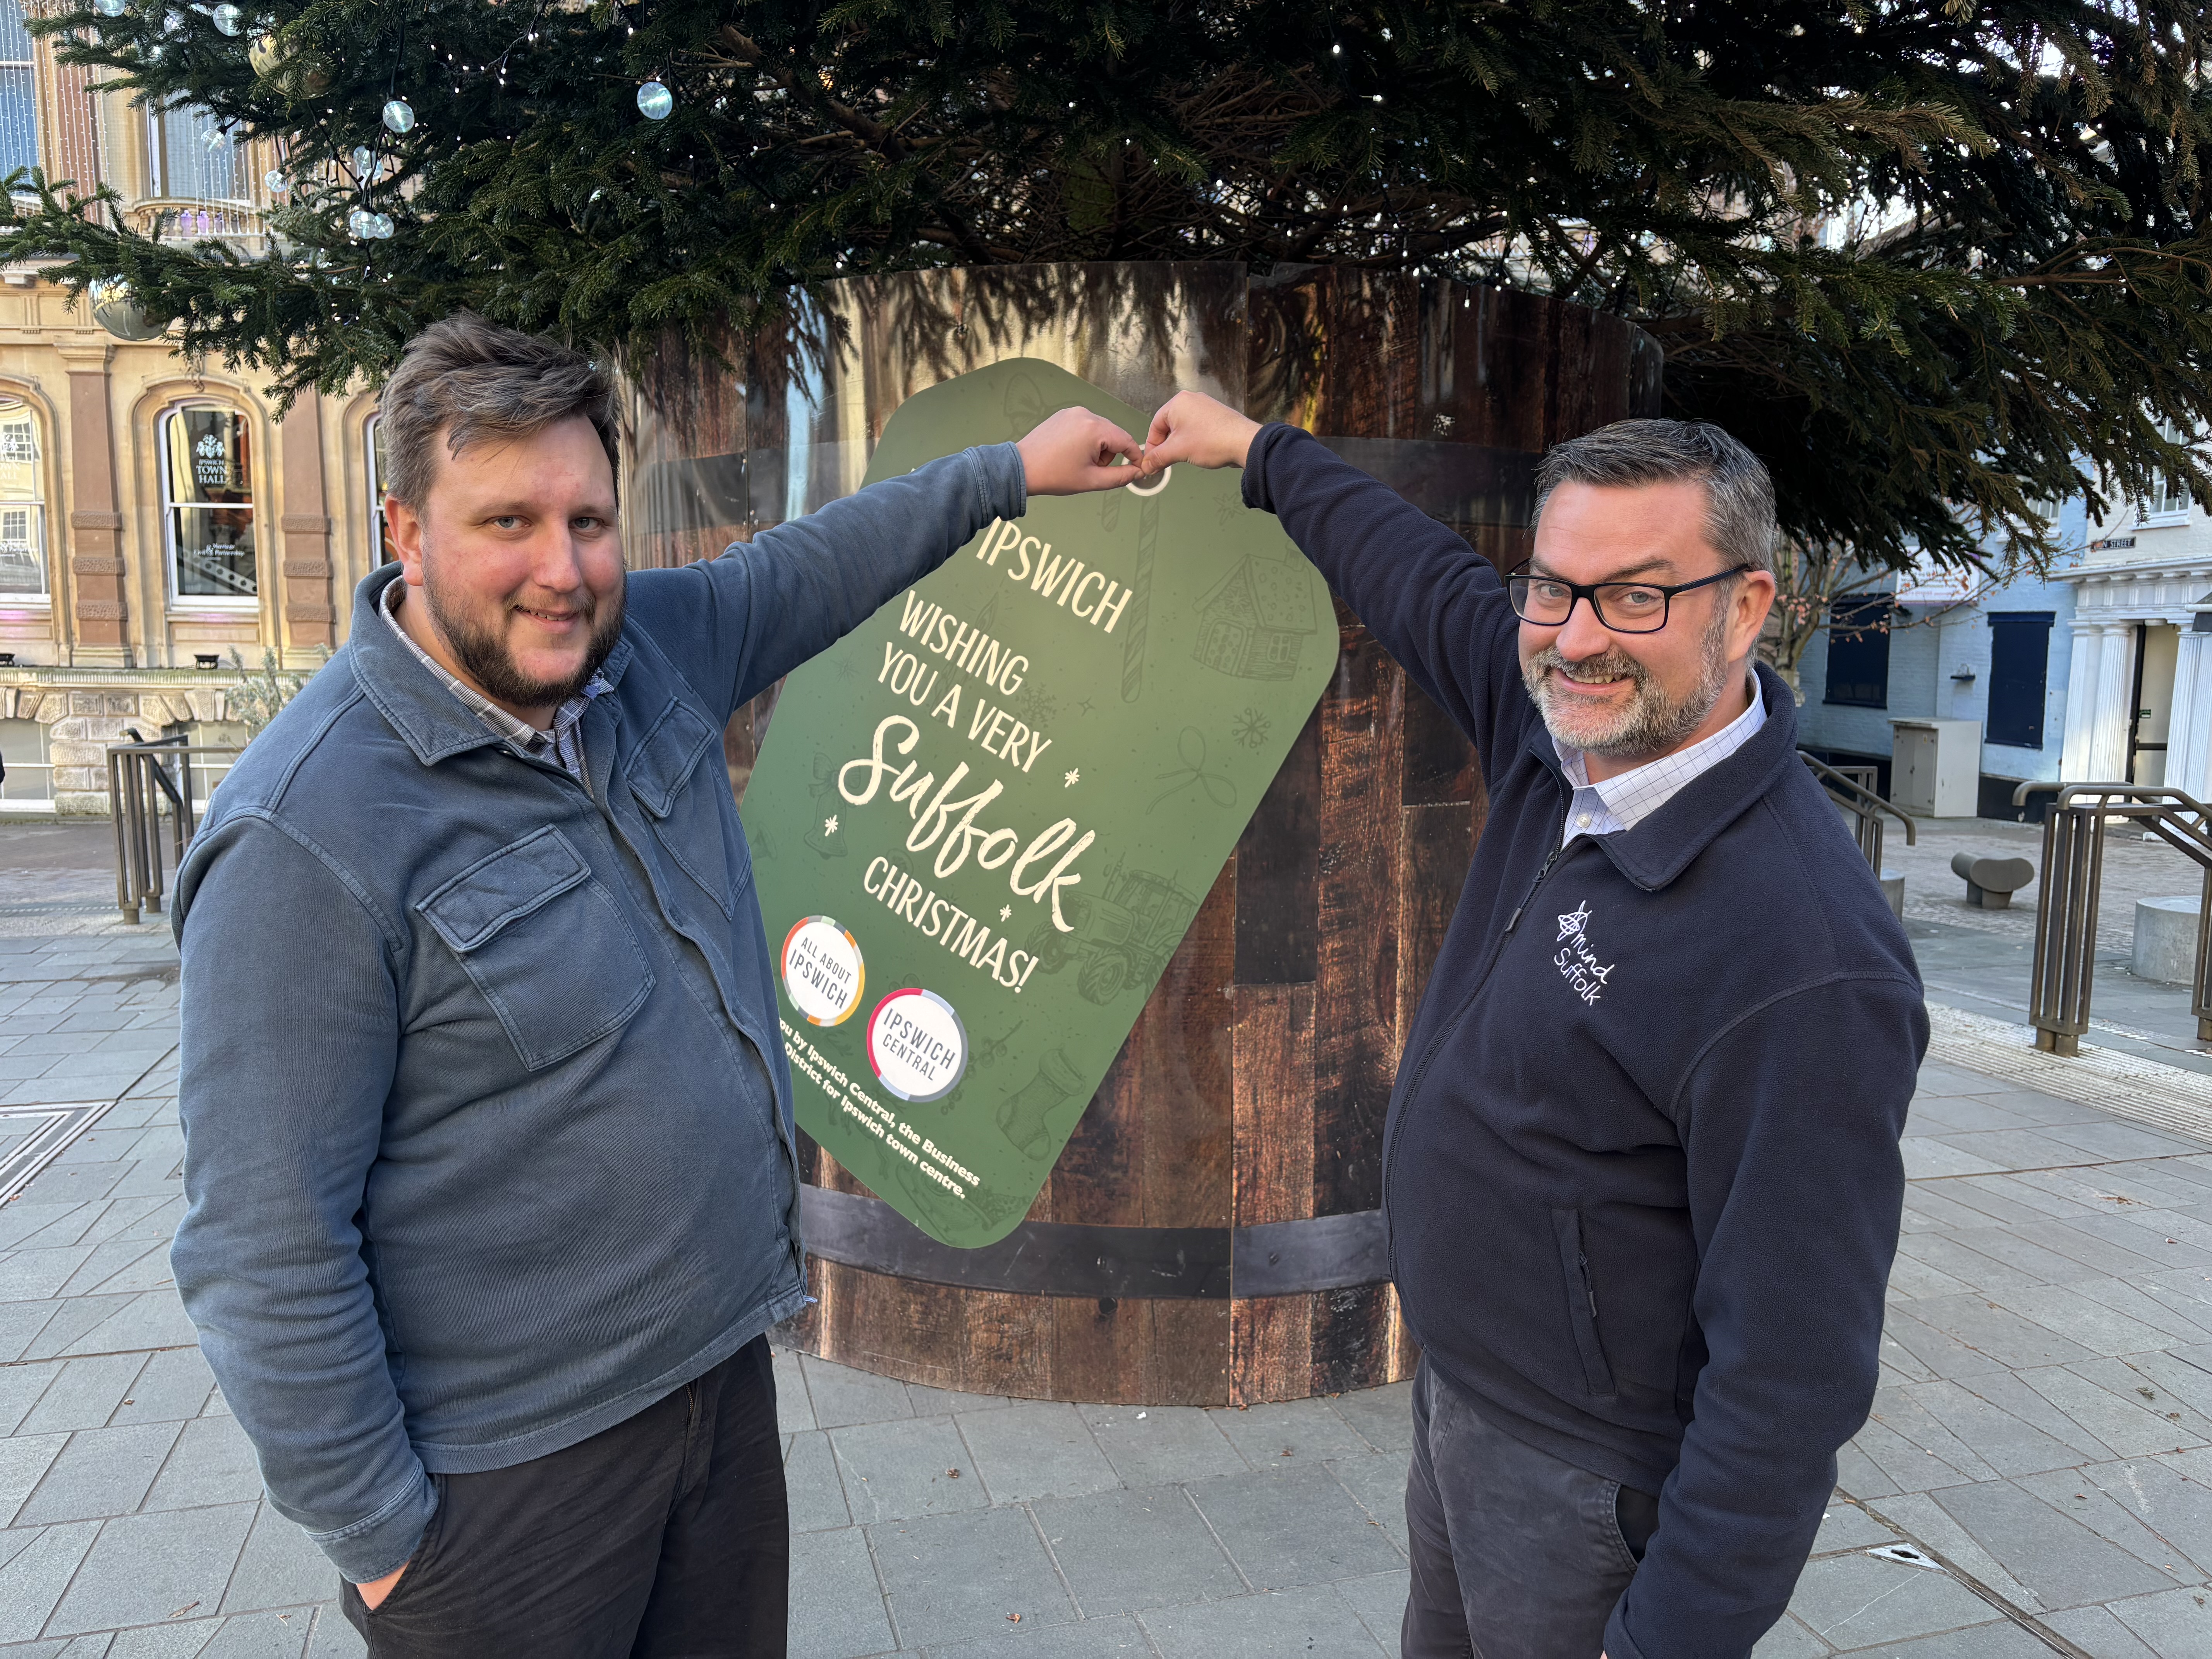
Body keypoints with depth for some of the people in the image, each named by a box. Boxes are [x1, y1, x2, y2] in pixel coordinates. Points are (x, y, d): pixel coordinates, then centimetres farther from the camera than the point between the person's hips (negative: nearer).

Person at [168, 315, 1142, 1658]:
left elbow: (813, 567, 16)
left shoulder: (648, 651, -4)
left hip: (723, 1360, 7)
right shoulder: (310, 834, -24)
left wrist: (1013, 470, 19)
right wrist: (376, 1532, -14)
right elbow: (268, 1251, -21)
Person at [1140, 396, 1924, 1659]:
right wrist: (1257, 449, 22)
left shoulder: (1807, 964, -32)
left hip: (1594, 1494, -7)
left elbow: (1793, 1379, -27)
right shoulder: (1563, 729, -9)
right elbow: (1426, 576, 10)